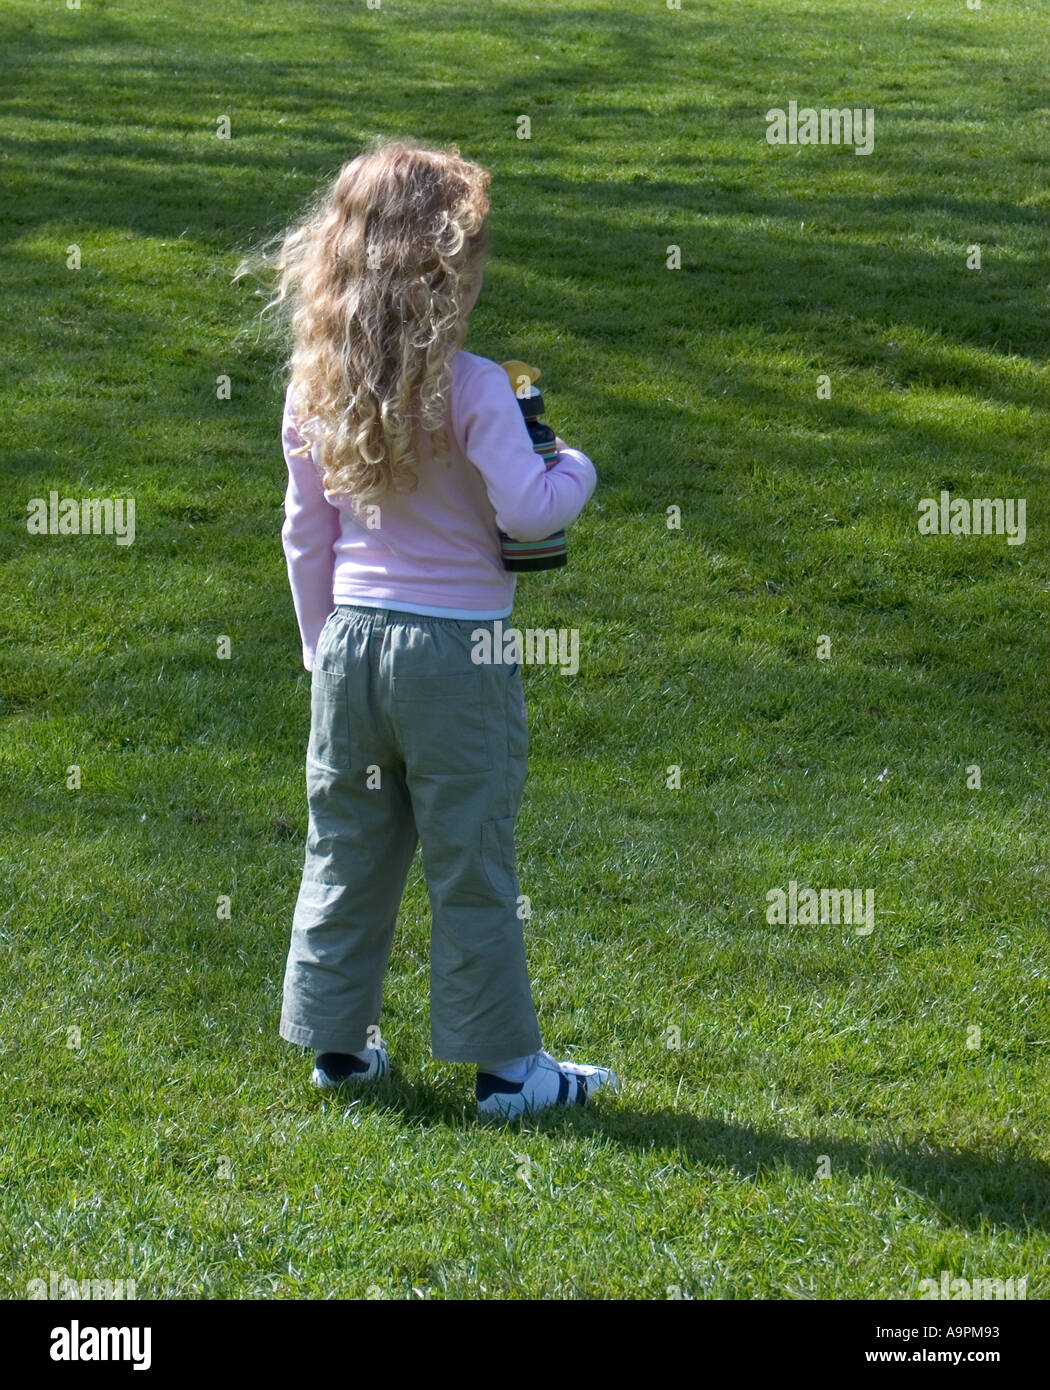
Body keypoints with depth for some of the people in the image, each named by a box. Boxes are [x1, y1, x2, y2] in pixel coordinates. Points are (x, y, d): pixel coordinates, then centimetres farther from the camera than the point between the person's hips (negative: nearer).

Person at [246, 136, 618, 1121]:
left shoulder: (313, 387, 1)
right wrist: (576, 468, -1)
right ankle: (504, 1065, 12)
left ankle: (337, 1042, 23)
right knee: (471, 864, 4)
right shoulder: (470, 387, -17)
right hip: (457, 650, -5)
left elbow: (305, 537, 7)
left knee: (346, 849, 15)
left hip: (351, 641, 5)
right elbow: (525, 509, -22)